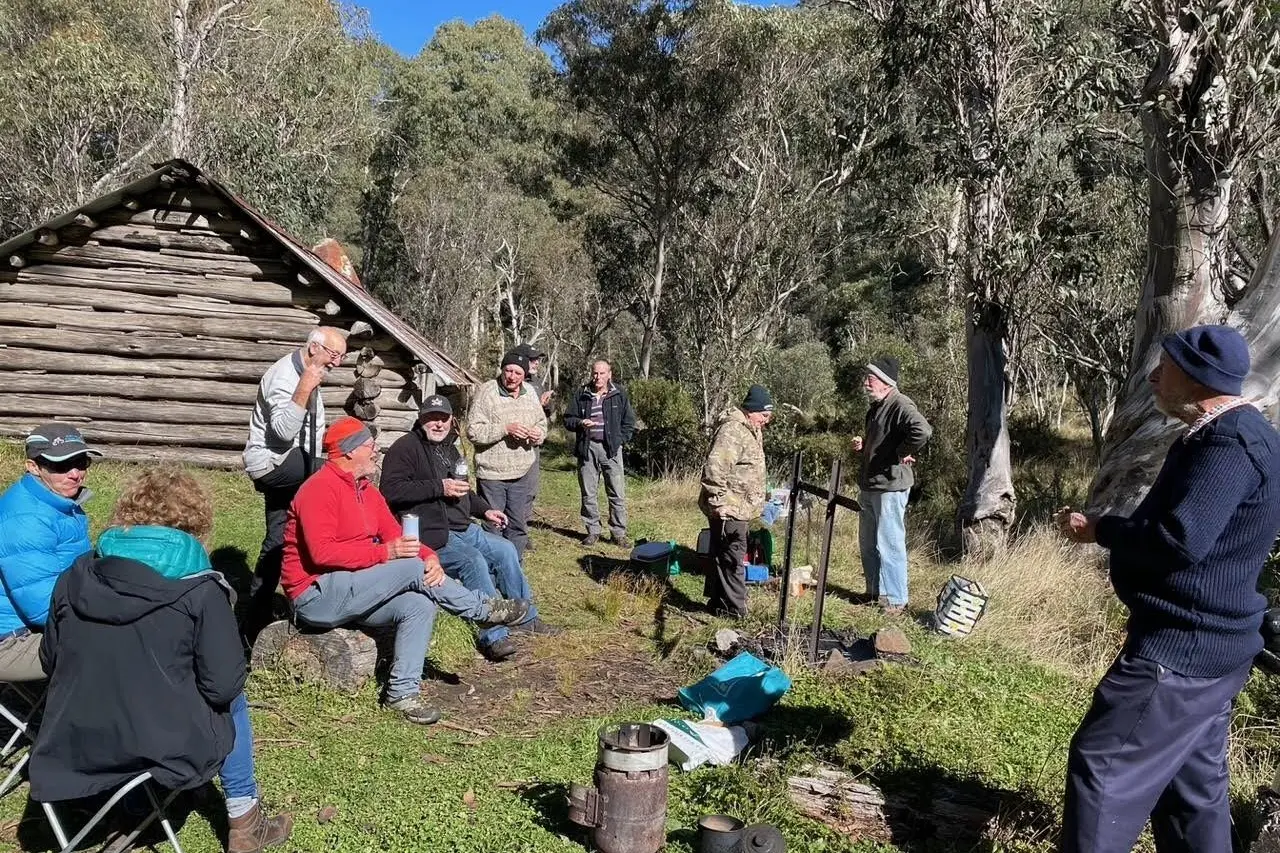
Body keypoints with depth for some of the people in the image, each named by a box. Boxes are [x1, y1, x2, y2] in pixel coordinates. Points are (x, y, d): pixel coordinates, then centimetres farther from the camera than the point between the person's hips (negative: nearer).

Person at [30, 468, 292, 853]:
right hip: (161, 750, -4)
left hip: (70, 747, 5)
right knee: (232, 703, 26)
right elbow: (223, 686, -14)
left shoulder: (74, 578, -1)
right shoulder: (200, 589, -15)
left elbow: (51, 661, 11)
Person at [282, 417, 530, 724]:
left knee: (420, 604, -16)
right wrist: (385, 553, -28)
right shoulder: (320, 489, -15)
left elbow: (397, 539, 7)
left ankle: (402, 692, -15)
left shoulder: (367, 490, 13)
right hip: (316, 595, -9)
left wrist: (430, 557, -14)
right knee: (411, 568, -21)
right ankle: (484, 610, -4)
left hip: (352, 595, 9)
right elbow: (322, 553, -26)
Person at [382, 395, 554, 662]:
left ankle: (526, 618, 20)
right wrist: (439, 488, -23)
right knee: (473, 561, -28)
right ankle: (494, 636, -23)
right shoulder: (406, 447, -9)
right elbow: (390, 491, -23)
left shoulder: (449, 449, 20)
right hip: (430, 535, -10)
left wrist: (485, 510, 19)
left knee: (505, 550, 5)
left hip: (463, 528, 10)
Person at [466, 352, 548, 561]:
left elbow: (542, 423, 20)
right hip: (492, 474, -5)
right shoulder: (487, 392, -10)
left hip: (524, 473, 5)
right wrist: (505, 428, -24)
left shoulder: (530, 393, 8)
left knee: (518, 526, 13)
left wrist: (539, 434, -3)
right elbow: (473, 431, -15)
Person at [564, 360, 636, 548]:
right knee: (588, 494, 6)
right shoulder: (582, 395, 7)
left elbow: (629, 421, 9)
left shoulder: (619, 394, 5)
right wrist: (580, 423, -10)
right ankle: (592, 531, 17)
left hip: (611, 448, -1)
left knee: (617, 494, -2)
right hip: (587, 447, 1)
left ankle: (619, 533, 7)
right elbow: (568, 419, 10)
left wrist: (620, 439, -2)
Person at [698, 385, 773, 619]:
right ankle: (733, 608, 3)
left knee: (723, 556, 17)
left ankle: (717, 601, 27)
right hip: (728, 509, -10)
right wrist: (718, 502, -25)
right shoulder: (732, 430, -20)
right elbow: (714, 468, -28)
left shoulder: (750, 429, 15)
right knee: (732, 557, -4)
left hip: (738, 508, 10)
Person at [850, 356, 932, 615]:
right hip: (869, 485, 10)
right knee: (868, 543, 18)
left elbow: (922, 430, -35)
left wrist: (903, 453, -22)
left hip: (890, 485, -10)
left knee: (889, 544, -3)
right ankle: (875, 593, 31)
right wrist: (863, 445, 10)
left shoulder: (900, 405, -17)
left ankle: (895, 600, 7)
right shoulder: (876, 406, 14)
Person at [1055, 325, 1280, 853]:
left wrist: (1099, 531, -16)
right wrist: (1112, 528, 6)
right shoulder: (1228, 434, 14)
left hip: (1183, 649, -11)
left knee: (1103, 765, -6)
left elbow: (1182, 540, -30)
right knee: (1192, 782, 19)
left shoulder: (1229, 444, -21)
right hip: (1205, 644, 11)